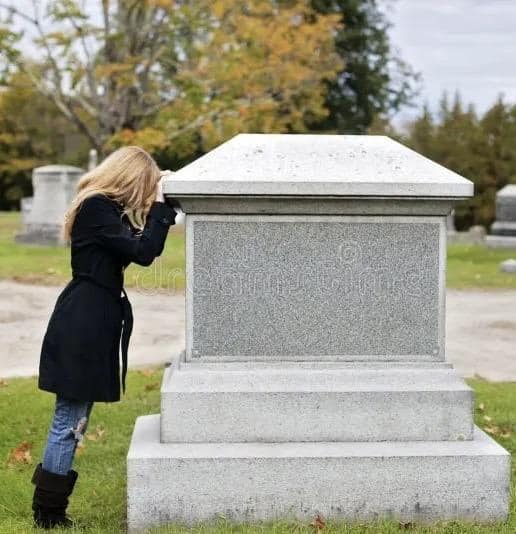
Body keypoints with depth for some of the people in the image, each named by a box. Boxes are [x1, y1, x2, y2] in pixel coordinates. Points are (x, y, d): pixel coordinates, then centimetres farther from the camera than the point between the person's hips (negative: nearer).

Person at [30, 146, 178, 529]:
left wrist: (164, 206, 9)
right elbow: (144, 252, -21)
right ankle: (49, 512, 8)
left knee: (73, 421, 14)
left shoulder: (106, 208, 15)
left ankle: (49, 509, 23)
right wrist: (159, 205, -11)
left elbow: (143, 247, 17)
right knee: (70, 422, -3)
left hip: (90, 325, 11)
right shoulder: (96, 208, -16)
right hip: (83, 326, -11)